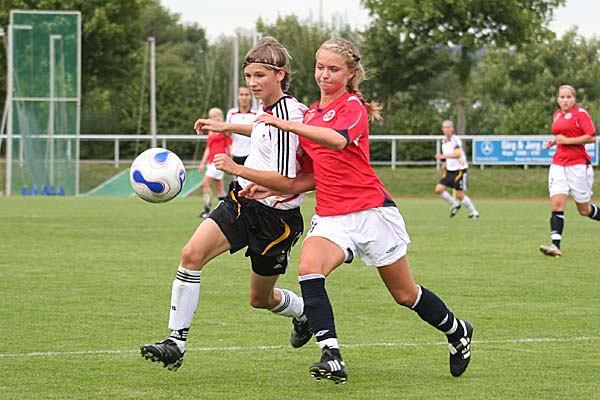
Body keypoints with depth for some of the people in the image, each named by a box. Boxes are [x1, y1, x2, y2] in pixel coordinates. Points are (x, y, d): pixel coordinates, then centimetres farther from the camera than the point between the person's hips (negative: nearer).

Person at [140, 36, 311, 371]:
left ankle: (304, 313, 47)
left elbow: (283, 179, -27)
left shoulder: (288, 116, -21)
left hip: (276, 216, -7)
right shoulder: (269, 109, 6)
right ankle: (177, 342, -15)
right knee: (192, 253, -17)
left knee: (261, 298, 11)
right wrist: (228, 127, 31)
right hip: (242, 202, 7)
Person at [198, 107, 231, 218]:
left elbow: (230, 147, -7)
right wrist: (202, 163, 18)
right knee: (219, 187, 9)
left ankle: (207, 210, -14)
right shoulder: (211, 131, 17)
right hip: (211, 162, 9)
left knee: (205, 183, -15)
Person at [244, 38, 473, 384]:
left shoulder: (353, 106, -8)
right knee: (309, 266, -27)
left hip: (371, 210, -5)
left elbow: (339, 140, -33)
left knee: (406, 295, 7)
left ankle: (458, 332, 36)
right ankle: (332, 357, -32)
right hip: (331, 215, 5)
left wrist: (287, 125, -40)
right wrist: (272, 188, 7)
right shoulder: (312, 114, 15)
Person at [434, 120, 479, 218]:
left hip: (459, 170, -8)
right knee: (439, 189, -4)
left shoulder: (456, 139, -15)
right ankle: (454, 205, 13)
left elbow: (457, 154, -29)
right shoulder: (444, 142, 10)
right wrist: (446, 164, 8)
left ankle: (474, 212, 9)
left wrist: (443, 156, -37)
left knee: (459, 194, -7)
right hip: (450, 170, 8)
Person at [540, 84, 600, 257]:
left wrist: (567, 140, -17)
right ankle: (556, 246, -19)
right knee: (557, 205, -12)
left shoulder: (580, 113, -7)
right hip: (558, 164, 5)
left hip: (578, 165, -5)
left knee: (584, 210, 4)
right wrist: (553, 142, 9)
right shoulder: (556, 115, 13)